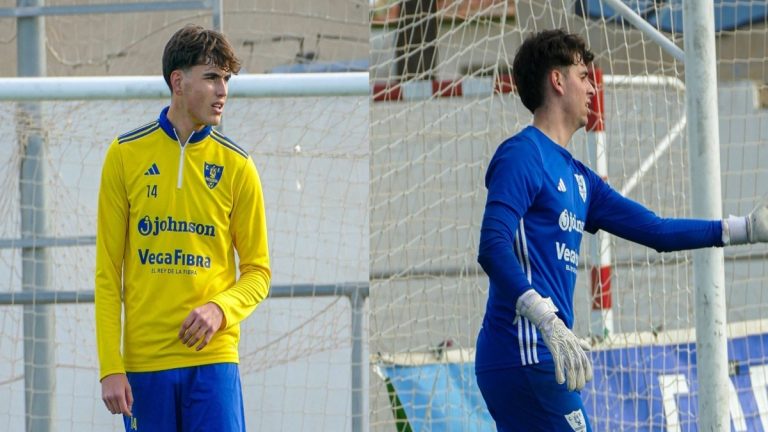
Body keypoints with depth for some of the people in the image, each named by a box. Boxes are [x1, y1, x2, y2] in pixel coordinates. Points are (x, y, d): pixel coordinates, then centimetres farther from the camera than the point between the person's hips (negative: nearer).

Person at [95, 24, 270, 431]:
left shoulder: (236, 165, 3)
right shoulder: (125, 154, 2)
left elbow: (257, 270, 8)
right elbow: (108, 269, 3)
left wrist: (221, 308, -14)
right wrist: (110, 367, -4)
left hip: (213, 356, 0)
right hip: (143, 359, 0)